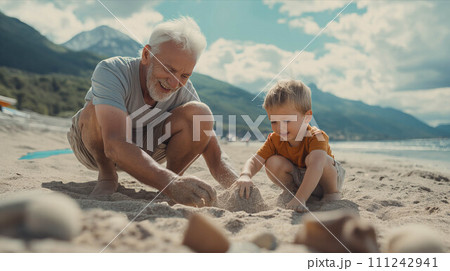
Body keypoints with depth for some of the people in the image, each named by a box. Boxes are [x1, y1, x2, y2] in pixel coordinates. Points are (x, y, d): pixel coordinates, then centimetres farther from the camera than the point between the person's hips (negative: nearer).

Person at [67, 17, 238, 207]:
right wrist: (170, 183, -62)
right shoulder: (110, 71, -32)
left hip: (144, 150, 2)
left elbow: (216, 160, -22)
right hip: (92, 146, -1)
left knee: (200, 114, -24)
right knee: (96, 108, -37)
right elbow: (115, 145, -48)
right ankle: (107, 175, -8)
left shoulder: (184, 90, -21)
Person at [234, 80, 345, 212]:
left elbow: (316, 166, -49)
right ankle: (292, 190, 2)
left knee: (312, 158, -36)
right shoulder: (274, 139, -16)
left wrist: (300, 199, -60)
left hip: (326, 177, -3)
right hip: (299, 179, 4)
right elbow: (255, 160, -22)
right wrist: (245, 176, -46)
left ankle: (332, 191, -10)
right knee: (273, 162, -22)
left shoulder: (316, 137, -33)